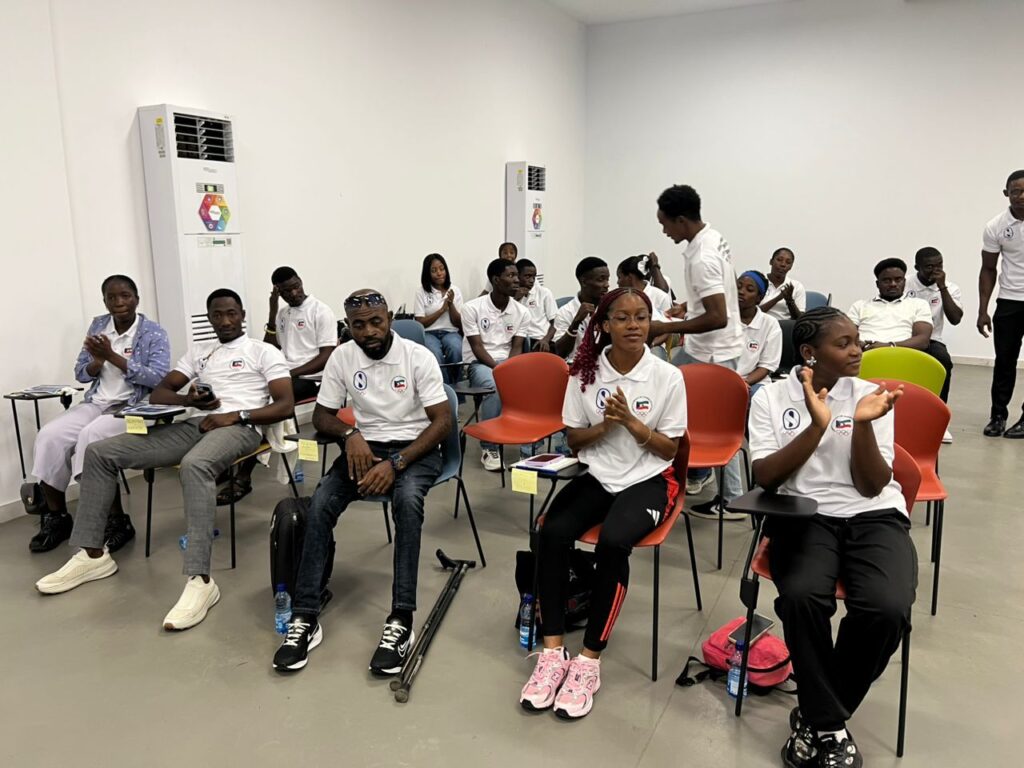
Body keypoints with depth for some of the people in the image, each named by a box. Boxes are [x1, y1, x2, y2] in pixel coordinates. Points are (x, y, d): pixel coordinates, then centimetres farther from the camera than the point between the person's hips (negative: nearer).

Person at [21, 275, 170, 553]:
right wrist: (97, 363, -12)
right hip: (96, 403, 6)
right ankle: (56, 516, -3)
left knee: (92, 437, -33)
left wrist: (113, 357, -22)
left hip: (134, 407, -5)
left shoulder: (154, 333, -5)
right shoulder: (98, 326, 11)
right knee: (49, 436, -19)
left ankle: (117, 520, -21)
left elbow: (159, 378, -18)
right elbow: (80, 374, 12)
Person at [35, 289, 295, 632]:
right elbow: (158, 393, 21)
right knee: (99, 452, -4)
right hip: (195, 424, 7)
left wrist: (237, 415, -16)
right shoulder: (198, 351, 26)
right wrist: (188, 399, -2)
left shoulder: (265, 352, 9)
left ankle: (200, 580, -44)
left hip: (239, 427, -7)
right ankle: (92, 554, 3)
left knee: (194, 465, -42)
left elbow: (286, 406, -3)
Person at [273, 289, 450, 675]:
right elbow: (321, 416, 7)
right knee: (320, 503, -24)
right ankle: (305, 617, -18)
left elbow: (443, 421, -13)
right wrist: (350, 434, -17)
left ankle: (401, 620, -31)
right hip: (365, 447, 3)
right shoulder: (341, 357, 0)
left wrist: (395, 463, -24)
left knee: (407, 499, -36)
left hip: (414, 447, -3)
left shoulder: (419, 356, -10)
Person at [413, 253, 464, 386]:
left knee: (456, 349, -35)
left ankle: (453, 386, -19)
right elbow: (420, 323, -2)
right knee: (435, 354, -36)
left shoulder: (454, 290, 9)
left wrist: (451, 305, -10)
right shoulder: (422, 292, 3)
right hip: (429, 333, -1)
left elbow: (459, 324, 7)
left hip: (450, 332, 2)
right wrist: (442, 309, -8)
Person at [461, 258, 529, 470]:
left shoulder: (521, 312, 4)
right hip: (479, 363, -4)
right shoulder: (472, 308, -8)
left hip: (509, 363, 4)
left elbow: (516, 348, 0)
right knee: (495, 387, -37)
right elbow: (477, 348, -12)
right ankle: (489, 448, -22)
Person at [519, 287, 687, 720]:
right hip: (597, 475, 3)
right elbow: (573, 440, 6)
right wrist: (603, 426, -14)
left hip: (648, 479, -2)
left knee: (613, 543, -32)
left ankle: (589, 661, -19)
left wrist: (630, 421, -18)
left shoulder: (668, 376, -6)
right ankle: (553, 652, -17)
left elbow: (669, 448, -3)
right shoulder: (585, 372, 1)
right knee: (552, 533, -27)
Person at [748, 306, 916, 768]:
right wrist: (817, 427, -19)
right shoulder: (771, 396, 1)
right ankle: (830, 727, -9)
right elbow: (765, 477, -9)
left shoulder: (870, 396, 4)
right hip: (804, 515, -1)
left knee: (887, 609, -28)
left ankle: (816, 715, -3)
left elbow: (871, 486, -3)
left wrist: (863, 423, -18)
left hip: (874, 516, 2)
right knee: (801, 595, -33)